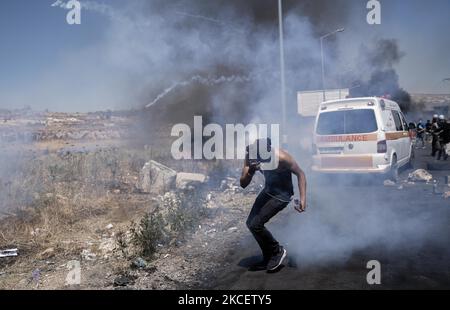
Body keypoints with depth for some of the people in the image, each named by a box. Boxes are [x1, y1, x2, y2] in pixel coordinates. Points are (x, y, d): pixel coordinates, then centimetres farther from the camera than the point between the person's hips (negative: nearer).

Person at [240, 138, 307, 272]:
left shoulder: (281, 157, -32)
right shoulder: (250, 156, -16)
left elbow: (300, 173, -17)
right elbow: (243, 184, -15)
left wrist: (303, 198, -22)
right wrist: (250, 172, -36)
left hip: (282, 195, -7)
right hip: (268, 190, 7)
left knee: (256, 224, -15)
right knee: (250, 223, 8)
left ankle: (278, 251, 9)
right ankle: (268, 258, 24)